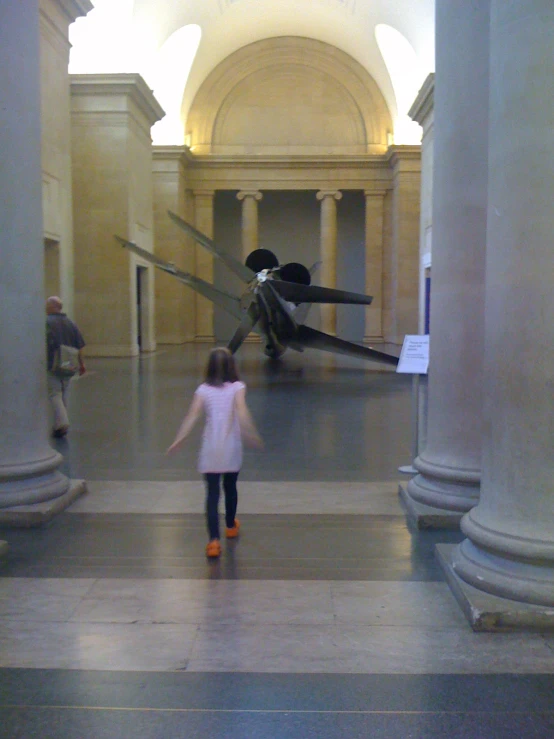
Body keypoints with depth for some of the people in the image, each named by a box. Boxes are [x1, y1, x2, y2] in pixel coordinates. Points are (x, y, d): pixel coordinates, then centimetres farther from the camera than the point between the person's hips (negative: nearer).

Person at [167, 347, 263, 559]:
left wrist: (178, 440, -14)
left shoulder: (204, 390, -1)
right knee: (230, 487, 21)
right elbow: (241, 411, -20)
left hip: (210, 450, 0)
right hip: (231, 448, 0)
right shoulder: (237, 387, -4)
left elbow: (192, 415, -11)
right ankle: (231, 526, 43)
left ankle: (214, 539, -12)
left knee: (212, 493, 0)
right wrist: (252, 435, -21)